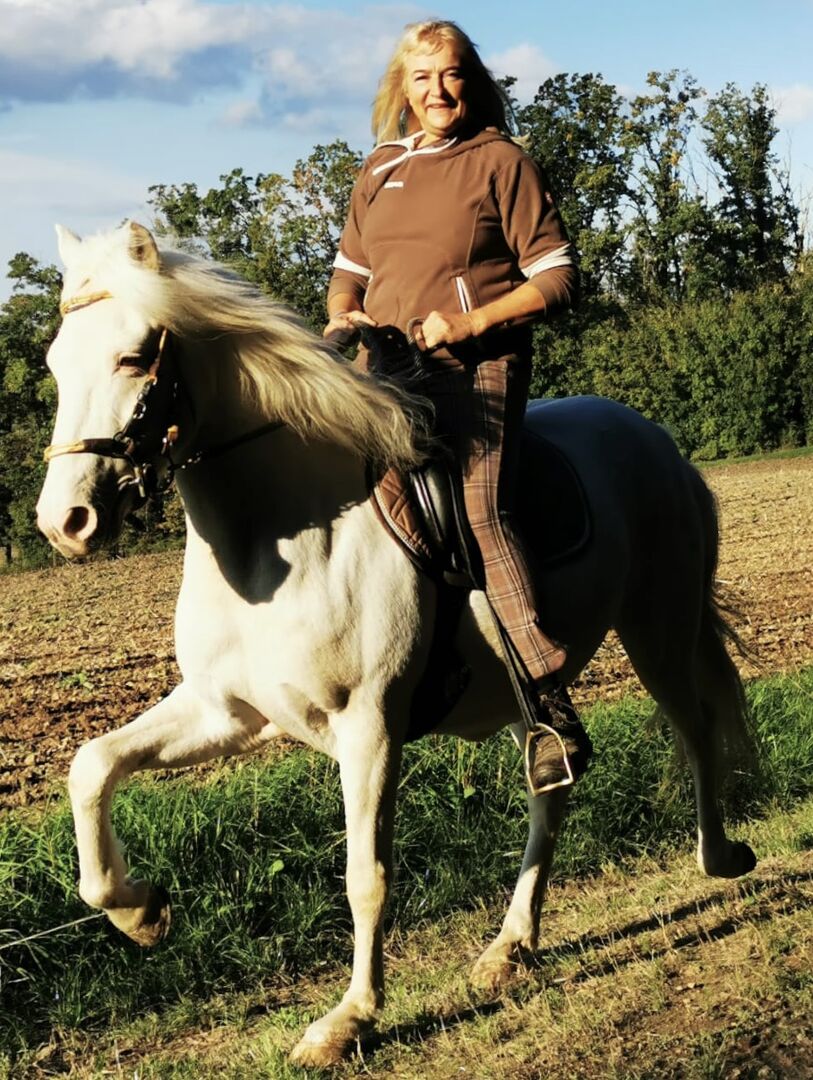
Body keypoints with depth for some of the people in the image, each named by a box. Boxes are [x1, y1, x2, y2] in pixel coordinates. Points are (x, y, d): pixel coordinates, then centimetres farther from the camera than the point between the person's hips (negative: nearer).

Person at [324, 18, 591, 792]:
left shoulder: (502, 162, 3)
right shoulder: (379, 171, 19)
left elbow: (556, 280, -1)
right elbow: (349, 270, 28)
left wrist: (468, 322, -15)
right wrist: (341, 316, 4)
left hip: (477, 365, -6)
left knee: (481, 512, -26)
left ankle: (553, 712, -29)